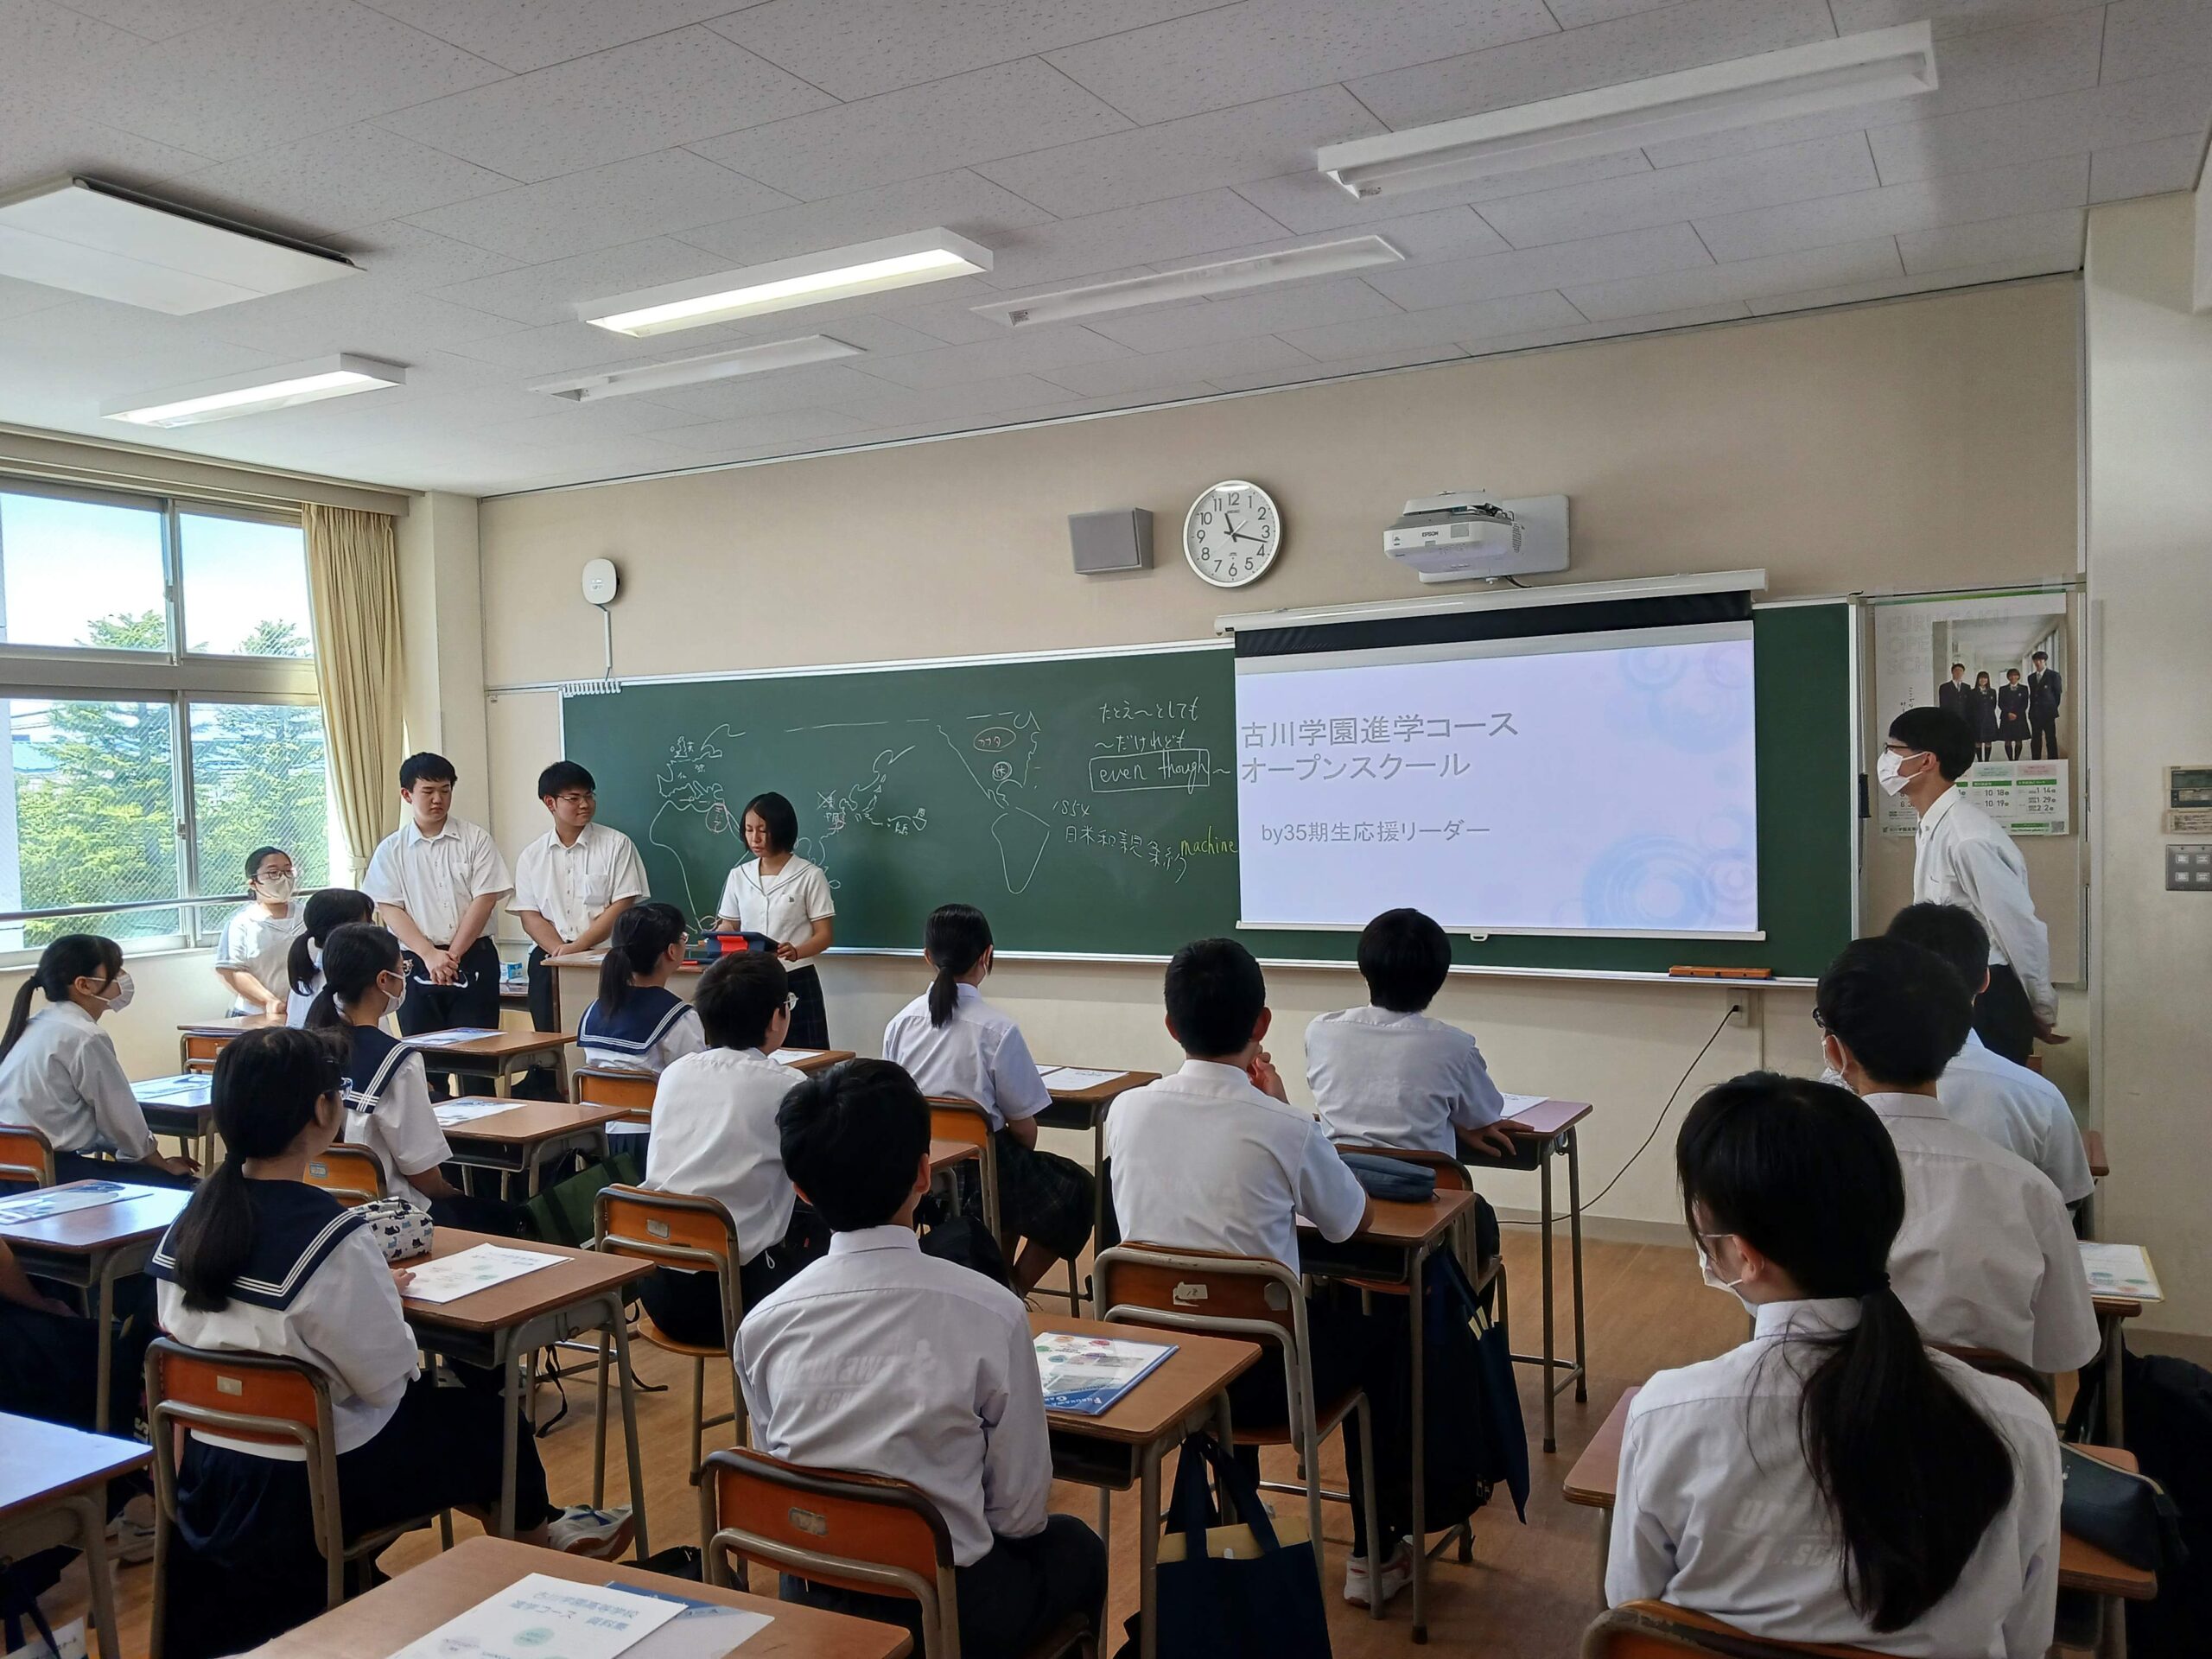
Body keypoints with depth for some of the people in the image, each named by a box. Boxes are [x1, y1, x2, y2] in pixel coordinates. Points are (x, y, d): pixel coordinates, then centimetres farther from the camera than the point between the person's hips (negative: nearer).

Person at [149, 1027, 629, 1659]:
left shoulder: (189, 1220, -4)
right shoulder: (330, 1235, -28)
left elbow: (257, 1329, 7)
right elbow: (387, 1379, -20)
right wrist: (386, 1298, -2)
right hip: (309, 1488, -7)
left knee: (437, 1399, 26)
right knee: (486, 1412, 17)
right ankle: (534, 1534, 44)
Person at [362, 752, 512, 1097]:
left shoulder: (474, 839, 4)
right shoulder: (391, 850, 7)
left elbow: (485, 899, -3)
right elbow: (390, 910, -1)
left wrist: (452, 955, -10)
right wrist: (431, 956, -14)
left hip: (474, 960, -1)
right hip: (417, 963, 1)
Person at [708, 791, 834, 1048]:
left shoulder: (809, 875, -4)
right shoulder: (739, 876, 10)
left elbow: (824, 934, -5)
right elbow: (728, 927, 14)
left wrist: (796, 952, -25)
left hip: (796, 982, -3)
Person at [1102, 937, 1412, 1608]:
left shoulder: (1127, 1110, -10)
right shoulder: (1285, 1129, -20)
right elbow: (1355, 1220, 0)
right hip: (1264, 1375, -4)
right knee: (1380, 1324, 24)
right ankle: (1376, 1553, 33)